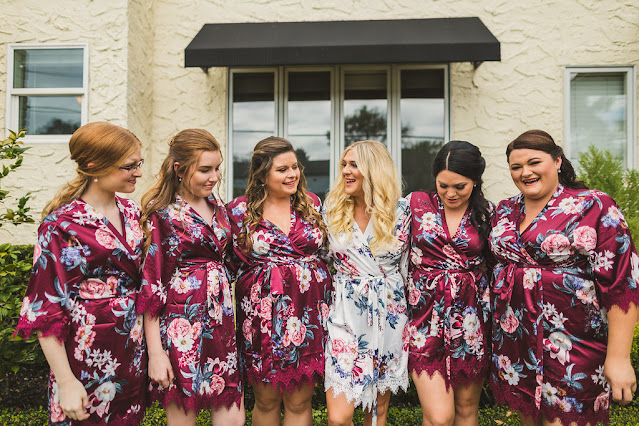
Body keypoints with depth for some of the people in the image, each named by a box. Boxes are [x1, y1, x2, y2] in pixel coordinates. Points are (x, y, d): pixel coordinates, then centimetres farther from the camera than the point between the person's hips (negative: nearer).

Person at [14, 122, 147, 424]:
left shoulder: (132, 213, 4)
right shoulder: (61, 225, -15)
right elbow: (46, 308, -13)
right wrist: (66, 382, -14)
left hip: (134, 348, 6)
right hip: (88, 355, -6)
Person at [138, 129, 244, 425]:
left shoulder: (218, 207, 11)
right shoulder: (161, 214, -8)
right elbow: (149, 285, -9)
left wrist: (231, 318, 16)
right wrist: (155, 351, -11)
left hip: (222, 322, 6)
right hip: (181, 326, -5)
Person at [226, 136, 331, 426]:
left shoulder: (312, 203, 7)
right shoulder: (240, 210, -1)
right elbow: (232, 263, 5)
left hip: (309, 313, 2)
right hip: (263, 314, -1)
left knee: (300, 402, 10)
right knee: (266, 401, 12)